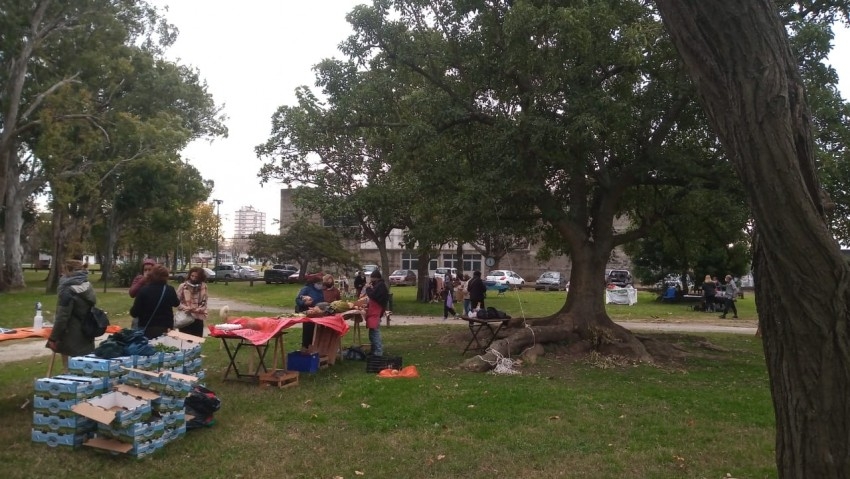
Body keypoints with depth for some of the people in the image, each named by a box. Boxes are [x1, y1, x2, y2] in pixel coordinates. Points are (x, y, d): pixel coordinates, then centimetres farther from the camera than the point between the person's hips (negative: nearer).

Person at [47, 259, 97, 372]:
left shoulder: (68, 290, -18)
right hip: (86, 335, 7)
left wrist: (53, 338, -12)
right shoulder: (88, 286, 5)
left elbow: (62, 317, -19)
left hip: (73, 338, -7)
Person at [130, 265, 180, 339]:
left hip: (146, 329, -2)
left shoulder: (143, 290, -14)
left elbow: (134, 313, -11)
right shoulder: (170, 290, -7)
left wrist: (132, 311, 10)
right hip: (166, 328, 2)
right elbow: (176, 304, 13)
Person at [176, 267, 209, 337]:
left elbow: (204, 304, -1)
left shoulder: (203, 287, 1)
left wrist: (195, 310, -17)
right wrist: (186, 308, -17)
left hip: (198, 319, 1)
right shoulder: (183, 286, -2)